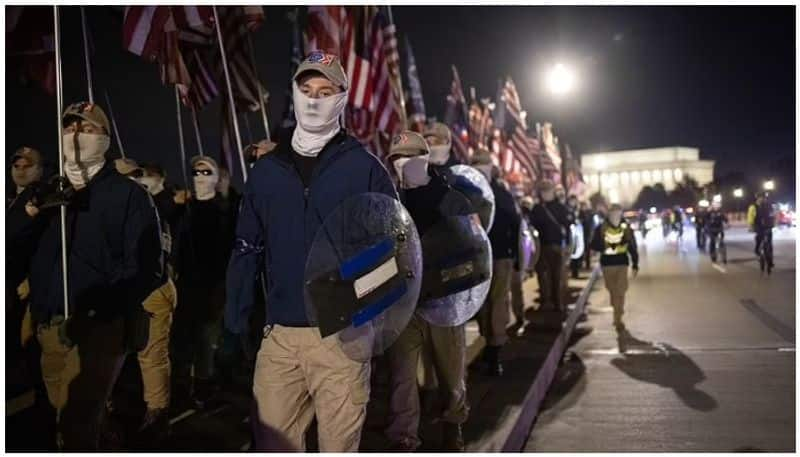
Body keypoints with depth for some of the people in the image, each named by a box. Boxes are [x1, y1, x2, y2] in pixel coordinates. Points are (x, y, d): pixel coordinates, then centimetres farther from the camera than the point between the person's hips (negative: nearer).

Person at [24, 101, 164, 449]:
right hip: (49, 326, 6)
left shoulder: (128, 194, -4)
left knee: (78, 421, -5)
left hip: (99, 326, -6)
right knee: (65, 416, 17)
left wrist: (92, 310, -19)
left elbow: (146, 267, -13)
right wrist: (30, 216, -8)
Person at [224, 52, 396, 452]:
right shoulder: (266, 170, 9)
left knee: (339, 447, 9)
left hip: (342, 338, -3)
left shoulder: (364, 167, -2)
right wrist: (234, 325, 4)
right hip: (279, 337, 3)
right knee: (272, 446, 11)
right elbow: (247, 251, 11)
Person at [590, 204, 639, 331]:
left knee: (620, 292, -7)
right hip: (607, 264, 1)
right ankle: (618, 314, 33)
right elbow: (594, 246, -4)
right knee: (612, 291, 11)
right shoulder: (601, 228, -5)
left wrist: (635, 264, 3)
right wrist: (606, 247, -22)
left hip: (622, 263, -1)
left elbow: (633, 248, 4)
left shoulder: (627, 228, -2)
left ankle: (618, 320, -1)